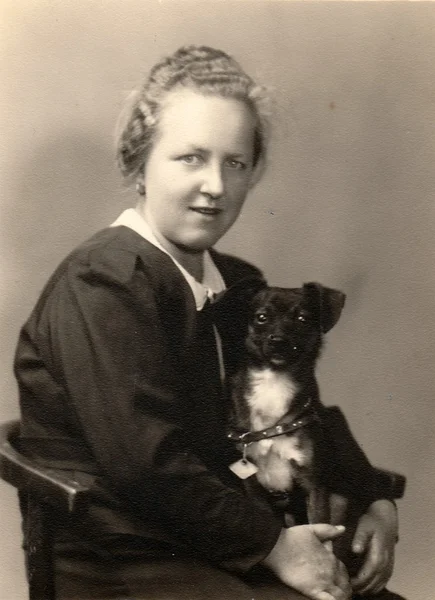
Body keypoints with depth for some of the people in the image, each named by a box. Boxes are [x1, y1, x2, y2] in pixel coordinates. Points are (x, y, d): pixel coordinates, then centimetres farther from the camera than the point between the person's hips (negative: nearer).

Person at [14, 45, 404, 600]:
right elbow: (146, 462, -22)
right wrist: (271, 544, -14)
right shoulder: (103, 283, -15)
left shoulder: (239, 282, 10)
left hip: (220, 549, 8)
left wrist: (376, 504, 2)